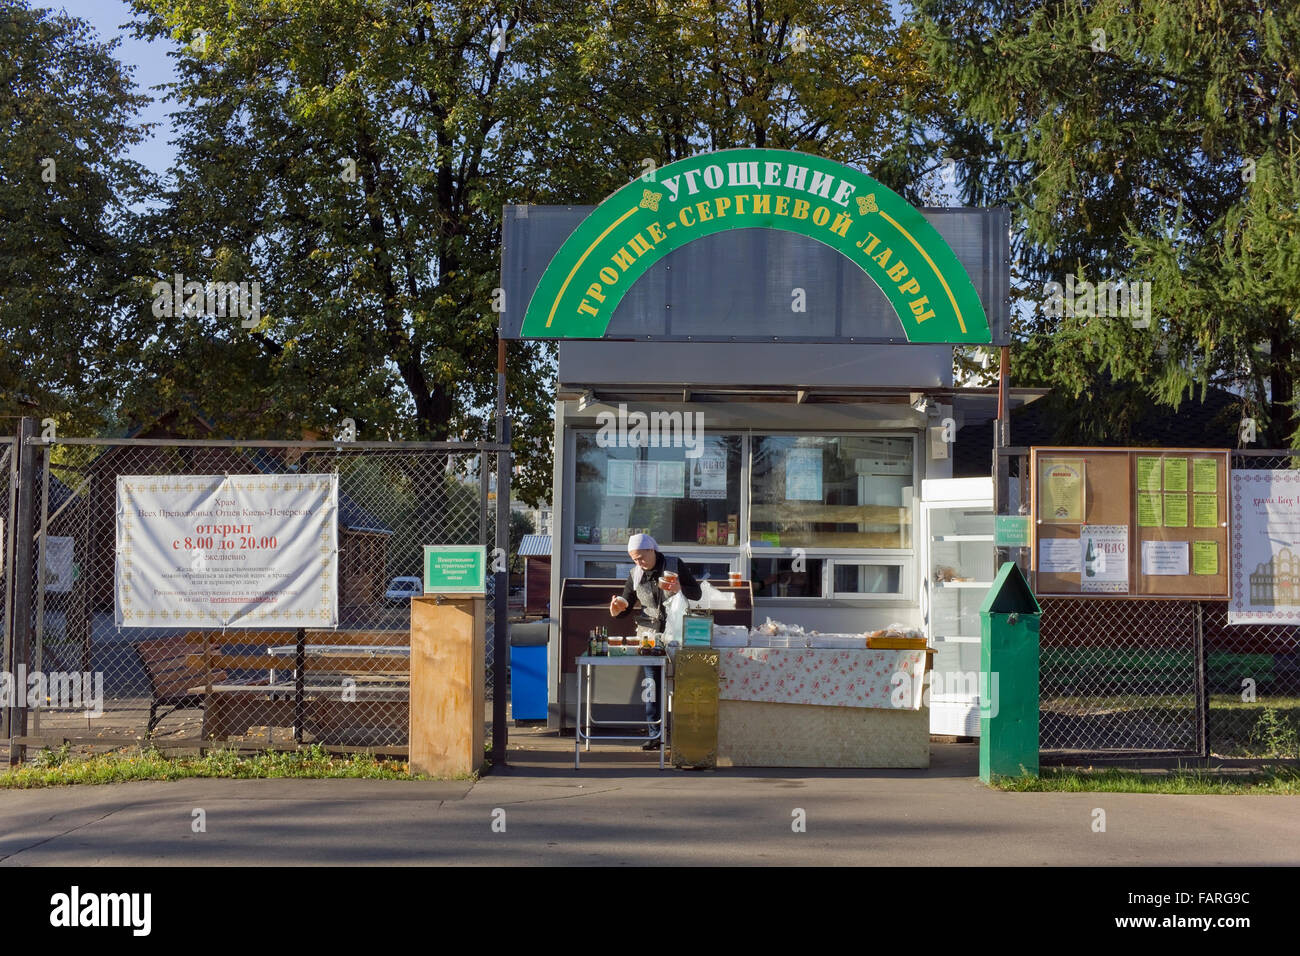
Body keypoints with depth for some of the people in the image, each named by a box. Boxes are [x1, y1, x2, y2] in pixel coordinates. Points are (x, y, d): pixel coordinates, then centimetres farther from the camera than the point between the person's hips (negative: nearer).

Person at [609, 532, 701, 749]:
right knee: (651, 683, 0)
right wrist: (616, 610, -12)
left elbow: (697, 593, 1)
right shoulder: (635, 575, 6)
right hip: (649, 634, 3)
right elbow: (626, 604, 11)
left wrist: (679, 589, -19)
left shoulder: (675, 566, -2)